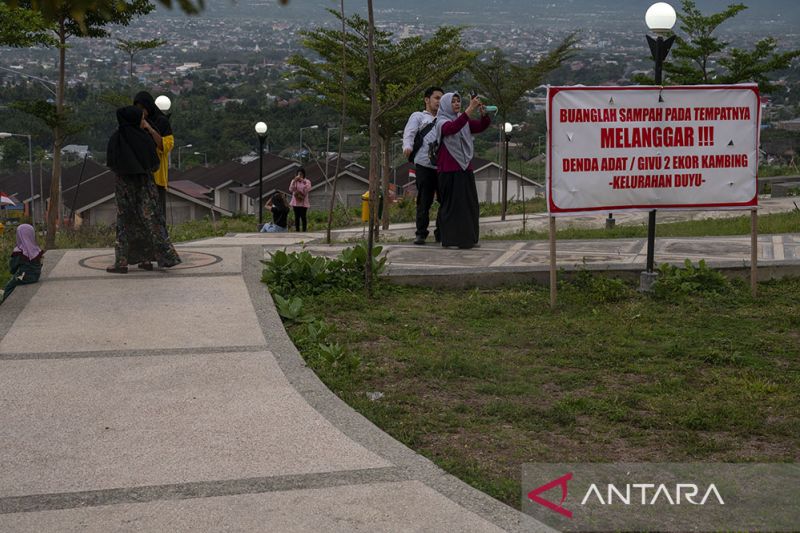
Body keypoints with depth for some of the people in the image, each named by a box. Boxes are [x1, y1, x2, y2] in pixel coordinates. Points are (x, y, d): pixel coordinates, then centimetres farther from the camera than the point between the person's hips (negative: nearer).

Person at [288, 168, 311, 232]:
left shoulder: (307, 181, 0)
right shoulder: (294, 181, 6)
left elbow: (308, 190, -16)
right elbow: (291, 190, -8)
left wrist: (304, 182, -28)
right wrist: (294, 181, -19)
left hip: (303, 202, -2)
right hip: (295, 202, 2)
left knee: (303, 217, -5)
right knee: (297, 217, 5)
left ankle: (304, 231, 2)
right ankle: (297, 230, 11)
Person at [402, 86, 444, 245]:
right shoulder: (418, 116, 14)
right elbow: (409, 133, -1)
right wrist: (407, 146, -21)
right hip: (424, 164, -4)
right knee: (424, 201, -4)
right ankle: (421, 233, 2)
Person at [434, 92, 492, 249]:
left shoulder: (465, 121, 15)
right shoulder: (442, 122, -4)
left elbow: (482, 126, 5)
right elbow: (452, 128, -26)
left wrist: (483, 113, -16)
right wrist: (469, 110, -33)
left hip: (465, 168, 6)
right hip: (449, 170, -6)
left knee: (469, 203, 5)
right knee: (451, 204, -5)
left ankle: (468, 238, 11)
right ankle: (450, 238, -2)